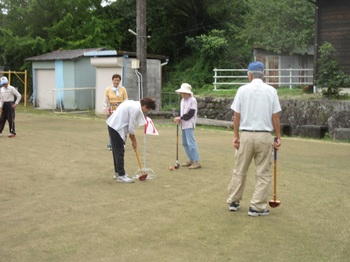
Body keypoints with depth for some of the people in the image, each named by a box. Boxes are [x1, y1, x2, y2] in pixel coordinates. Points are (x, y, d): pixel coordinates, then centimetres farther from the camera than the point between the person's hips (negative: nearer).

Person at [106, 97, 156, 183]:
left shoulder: (134, 104, 11)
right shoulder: (136, 109, -19)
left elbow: (130, 125, 14)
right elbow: (131, 127, -16)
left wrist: (133, 139, 13)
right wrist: (134, 141, -3)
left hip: (113, 125, 10)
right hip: (116, 127, -10)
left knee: (117, 150, 18)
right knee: (120, 151, -5)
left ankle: (118, 172, 29)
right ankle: (121, 176, -1)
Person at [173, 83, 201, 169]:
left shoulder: (192, 100, -11)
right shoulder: (182, 100, 13)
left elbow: (190, 114, -17)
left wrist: (180, 118, -17)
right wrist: (178, 119, -3)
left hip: (189, 125, -9)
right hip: (183, 124, 9)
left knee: (191, 142, -13)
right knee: (185, 143, 14)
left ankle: (196, 161, -12)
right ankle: (190, 159, 25)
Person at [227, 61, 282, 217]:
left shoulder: (242, 90, 0)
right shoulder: (271, 90, 0)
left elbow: (236, 115, -1)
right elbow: (275, 117, -2)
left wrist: (236, 136, 6)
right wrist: (278, 137, 6)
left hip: (245, 135, 1)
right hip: (264, 136, -1)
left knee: (239, 170, 14)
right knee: (263, 173, 6)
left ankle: (233, 201, 23)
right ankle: (257, 207, 7)